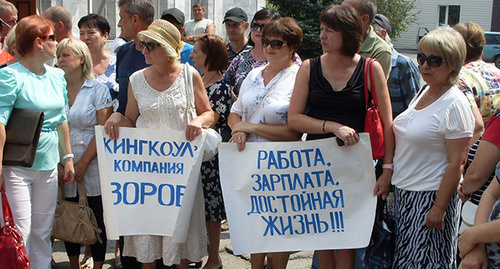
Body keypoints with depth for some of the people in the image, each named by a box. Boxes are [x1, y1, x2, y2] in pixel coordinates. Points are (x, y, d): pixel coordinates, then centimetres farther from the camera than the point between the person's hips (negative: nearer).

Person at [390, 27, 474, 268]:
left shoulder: (454, 104, -17)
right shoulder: (424, 92, 8)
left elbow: (456, 165, -19)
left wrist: (439, 209, -20)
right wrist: (388, 174, 15)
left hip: (431, 196, -8)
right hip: (405, 193, 8)